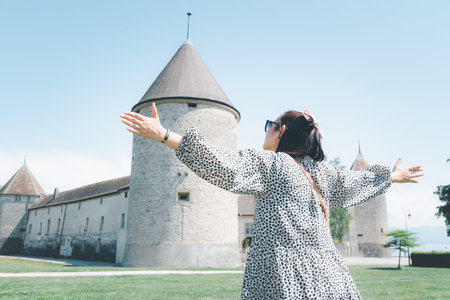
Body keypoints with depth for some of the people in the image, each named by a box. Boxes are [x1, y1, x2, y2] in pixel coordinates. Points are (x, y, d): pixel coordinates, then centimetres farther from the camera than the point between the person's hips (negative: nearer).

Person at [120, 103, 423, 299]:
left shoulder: (270, 162, -7)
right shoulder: (324, 171, 12)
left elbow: (222, 165, -19)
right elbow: (355, 183, 28)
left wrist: (163, 135, -21)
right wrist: (392, 175, 49)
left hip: (282, 275, -6)